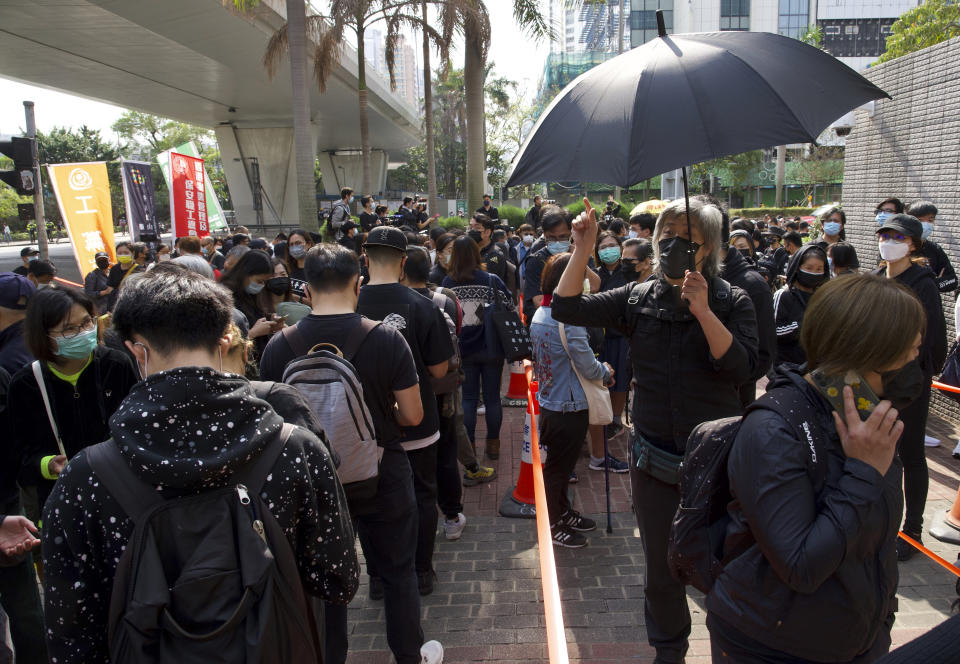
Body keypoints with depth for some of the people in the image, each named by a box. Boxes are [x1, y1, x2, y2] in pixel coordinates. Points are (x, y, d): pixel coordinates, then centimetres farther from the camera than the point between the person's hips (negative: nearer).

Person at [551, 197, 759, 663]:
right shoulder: (638, 298, 1)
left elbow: (741, 368, -19)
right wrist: (583, 249, -13)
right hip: (654, 458, 2)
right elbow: (566, 308, -6)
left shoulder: (731, 302, -5)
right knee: (661, 570, 18)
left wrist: (703, 310, -26)